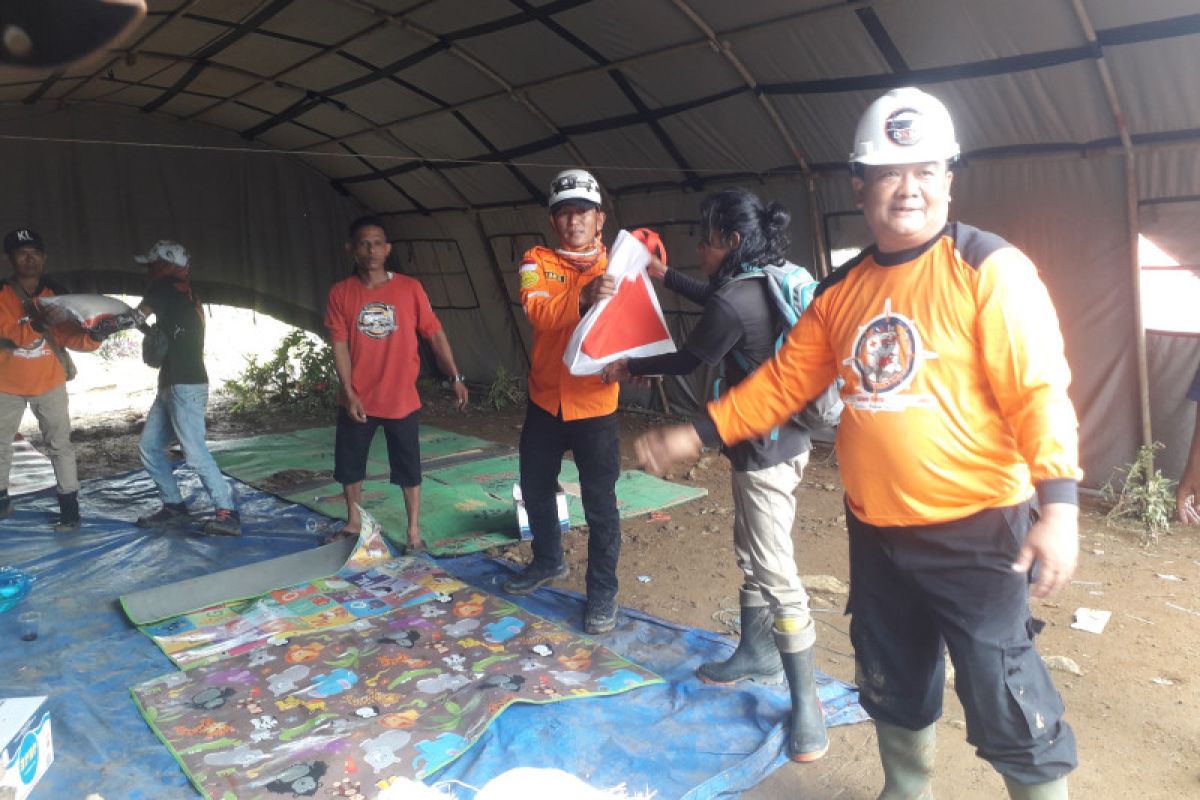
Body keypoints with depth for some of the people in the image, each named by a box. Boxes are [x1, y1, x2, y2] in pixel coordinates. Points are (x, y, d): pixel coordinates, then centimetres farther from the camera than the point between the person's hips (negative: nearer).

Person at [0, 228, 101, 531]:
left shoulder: (57, 294, -4)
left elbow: (69, 336, -9)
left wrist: (93, 337, -30)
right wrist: (34, 327, -39)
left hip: (49, 383, 0)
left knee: (60, 444, -3)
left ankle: (70, 509, 0)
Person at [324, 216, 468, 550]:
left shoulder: (410, 288, -4)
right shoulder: (340, 293, -2)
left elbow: (435, 334, -2)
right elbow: (339, 344, -4)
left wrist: (456, 377, -7)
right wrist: (349, 393, -11)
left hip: (401, 399, -1)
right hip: (357, 401, 2)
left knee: (409, 469, 7)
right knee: (348, 465, 15)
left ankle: (414, 531, 22)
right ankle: (353, 523, 36)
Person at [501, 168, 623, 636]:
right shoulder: (536, 262, 0)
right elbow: (537, 311, -20)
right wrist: (583, 297, -40)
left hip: (595, 405, -3)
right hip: (544, 401, 3)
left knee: (599, 504, 2)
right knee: (535, 488, 18)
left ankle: (603, 591, 20)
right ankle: (548, 561, 43)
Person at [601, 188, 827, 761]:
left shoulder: (735, 303, -22)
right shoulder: (772, 281, 5)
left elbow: (688, 360, -8)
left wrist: (628, 368, 9)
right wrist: (666, 277, 33)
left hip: (765, 451, -10)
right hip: (781, 439, 10)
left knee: (775, 574, -4)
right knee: (750, 556, 22)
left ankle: (805, 701, 7)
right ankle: (756, 653, 39)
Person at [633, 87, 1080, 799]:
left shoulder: (989, 268, -10)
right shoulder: (842, 290, 6)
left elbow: (1040, 389, -16)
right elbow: (783, 382, 10)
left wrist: (1057, 501, -26)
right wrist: (696, 435, 6)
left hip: (977, 532, -5)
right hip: (877, 535, 6)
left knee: (1007, 708, 1)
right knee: (894, 690, 21)